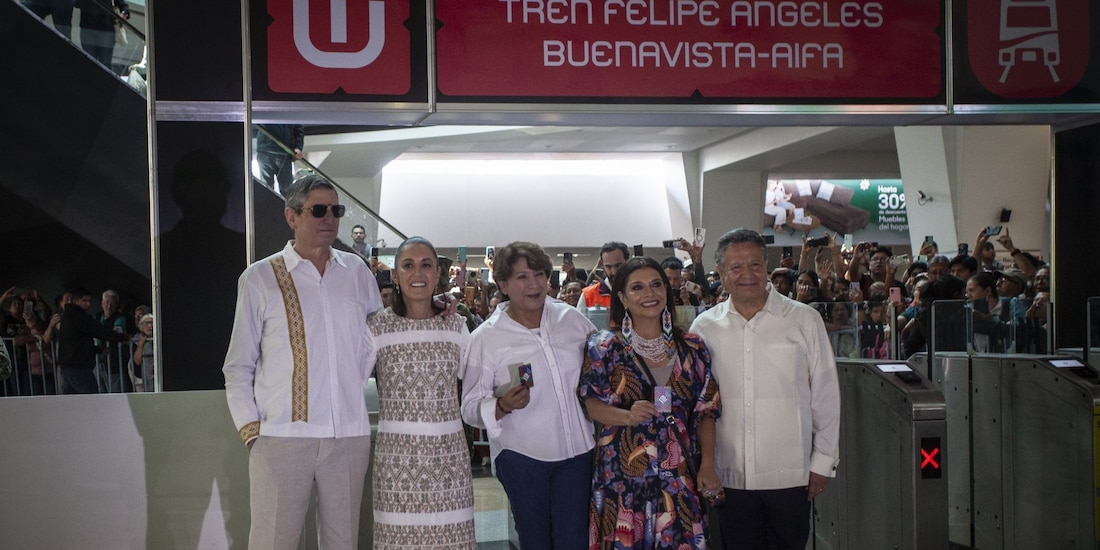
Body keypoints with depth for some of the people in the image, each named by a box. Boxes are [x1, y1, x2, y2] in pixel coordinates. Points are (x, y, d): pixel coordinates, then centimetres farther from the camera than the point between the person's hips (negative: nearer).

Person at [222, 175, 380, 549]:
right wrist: (249, 428, -4)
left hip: (349, 435, 3)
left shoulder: (356, 272, 9)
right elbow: (238, 367, 4)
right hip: (282, 435, -3)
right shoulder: (259, 278, 2)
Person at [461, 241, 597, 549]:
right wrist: (503, 405, -26)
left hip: (577, 451, 2)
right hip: (521, 455, -2)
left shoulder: (572, 319, 2)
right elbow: (470, 408, -8)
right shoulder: (486, 337, -7)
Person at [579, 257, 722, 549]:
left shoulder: (691, 347, 4)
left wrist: (708, 465, -2)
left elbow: (706, 410, 7)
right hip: (622, 476, -2)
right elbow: (592, 404, -1)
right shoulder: (606, 347, -3)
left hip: (678, 477, 2)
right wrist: (627, 416, -20)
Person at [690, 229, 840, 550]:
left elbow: (825, 394, 2)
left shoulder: (804, 320, -1)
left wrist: (823, 462, 0)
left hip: (790, 475, -1)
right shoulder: (704, 328, 4)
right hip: (729, 476, 2)